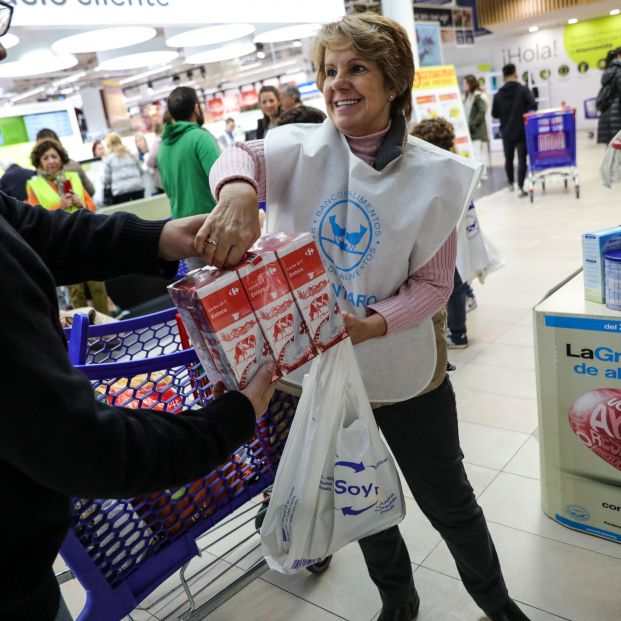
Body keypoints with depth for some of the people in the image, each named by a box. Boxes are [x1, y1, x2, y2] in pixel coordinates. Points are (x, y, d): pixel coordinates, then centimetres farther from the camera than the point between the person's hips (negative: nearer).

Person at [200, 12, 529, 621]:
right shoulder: (302, 148, -6)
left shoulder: (434, 174, -10)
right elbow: (241, 155, -26)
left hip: (403, 367, -2)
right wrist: (239, 192, -50)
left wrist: (370, 325, -27)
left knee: (448, 501, 16)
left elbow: (433, 283, -10)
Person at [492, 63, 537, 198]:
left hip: (506, 133, 3)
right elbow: (533, 106, -15)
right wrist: (524, 113, 4)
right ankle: (520, 188, -10)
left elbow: (494, 114, 4)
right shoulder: (523, 89, -8)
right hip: (522, 131, -3)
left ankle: (511, 184, 34)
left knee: (508, 159, 18)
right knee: (522, 159, -1)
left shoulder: (498, 94, -1)